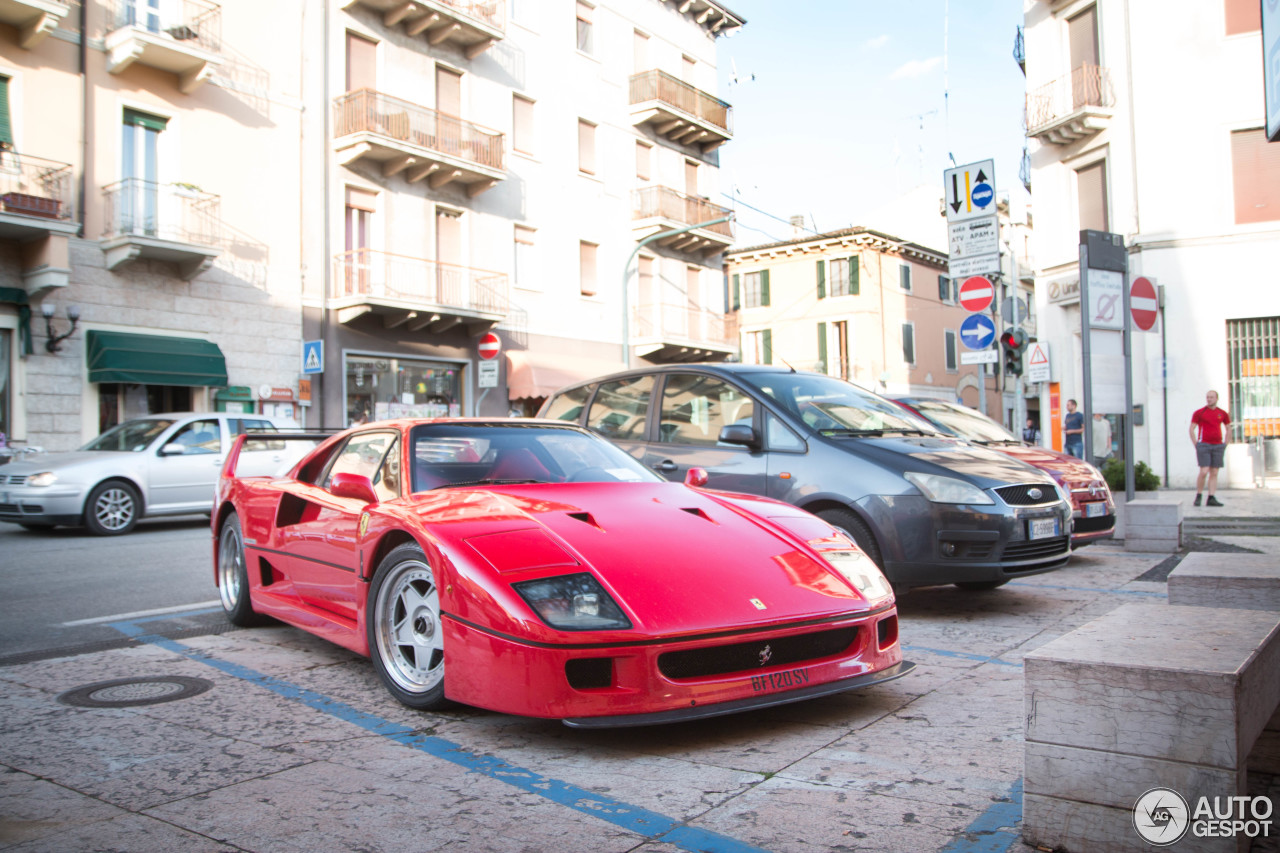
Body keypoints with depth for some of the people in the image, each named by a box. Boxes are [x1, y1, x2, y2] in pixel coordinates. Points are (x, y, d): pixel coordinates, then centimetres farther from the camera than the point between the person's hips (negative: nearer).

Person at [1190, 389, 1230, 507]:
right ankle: (1198, 496, 1)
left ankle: (1211, 499, 4)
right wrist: (1196, 445, -6)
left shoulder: (1222, 413, 10)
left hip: (1218, 446, 4)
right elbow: (1191, 429, 0)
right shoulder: (1199, 412, 0)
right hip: (1204, 445, -4)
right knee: (1204, 472, -13)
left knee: (1214, 473, 2)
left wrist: (1225, 444, 11)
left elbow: (1228, 429, 21)